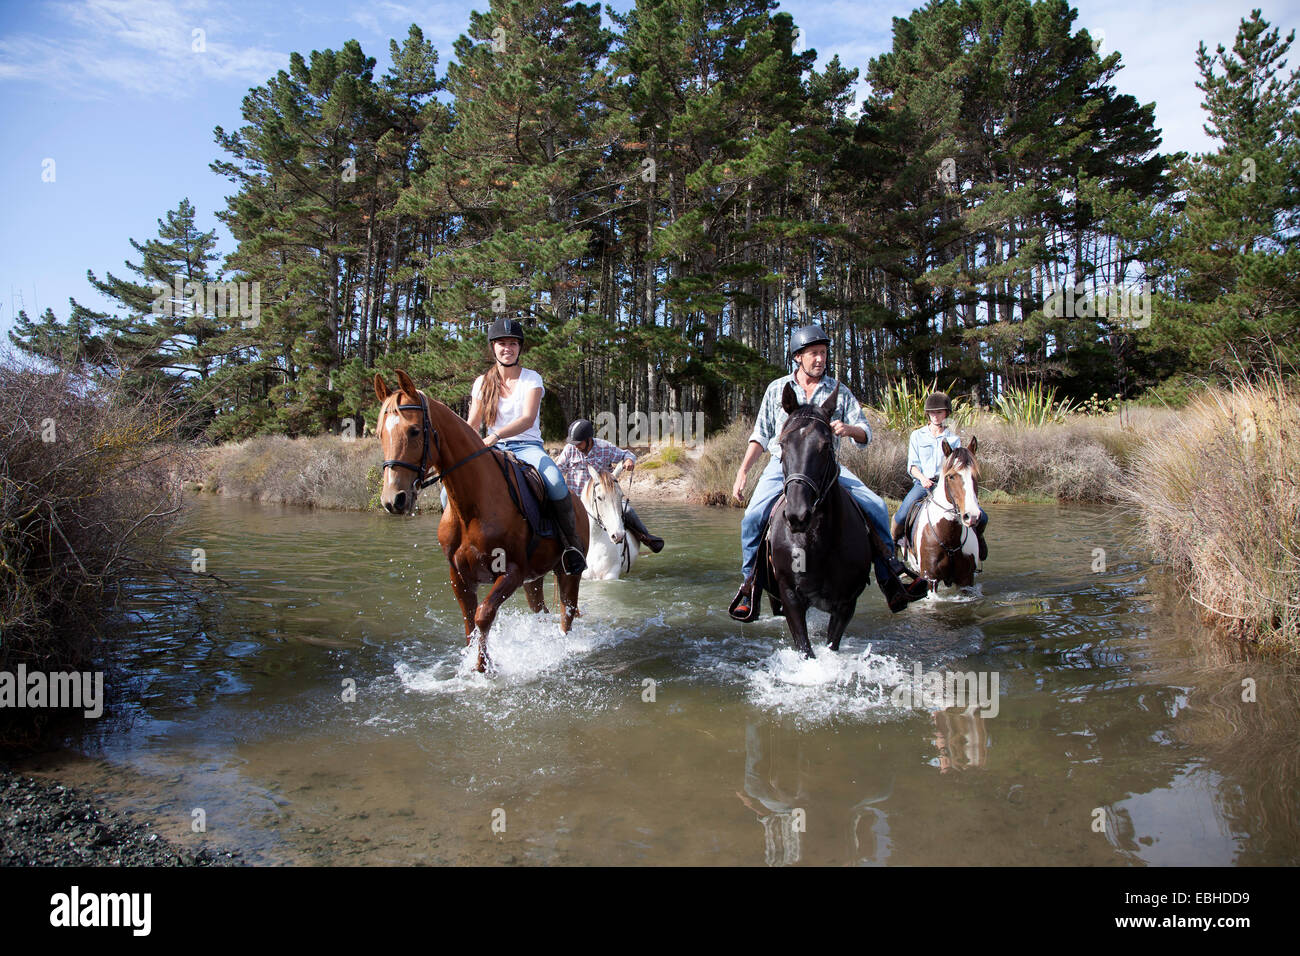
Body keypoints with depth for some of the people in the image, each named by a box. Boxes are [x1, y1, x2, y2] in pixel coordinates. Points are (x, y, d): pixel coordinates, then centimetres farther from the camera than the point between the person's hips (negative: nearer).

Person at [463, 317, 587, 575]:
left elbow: (528, 419, -15)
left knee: (555, 481, -35)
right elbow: (471, 425, 9)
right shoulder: (482, 383, 11)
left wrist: (496, 435, -32)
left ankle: (572, 543, -17)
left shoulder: (531, 379, 1)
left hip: (528, 446, -3)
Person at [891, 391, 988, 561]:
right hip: (922, 484, -1)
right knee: (901, 517, -26)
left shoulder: (954, 439, 11)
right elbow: (912, 465, 5)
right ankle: (892, 542, 5)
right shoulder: (917, 436, 10)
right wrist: (922, 477, -15)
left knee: (981, 517, -13)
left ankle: (977, 537, 22)